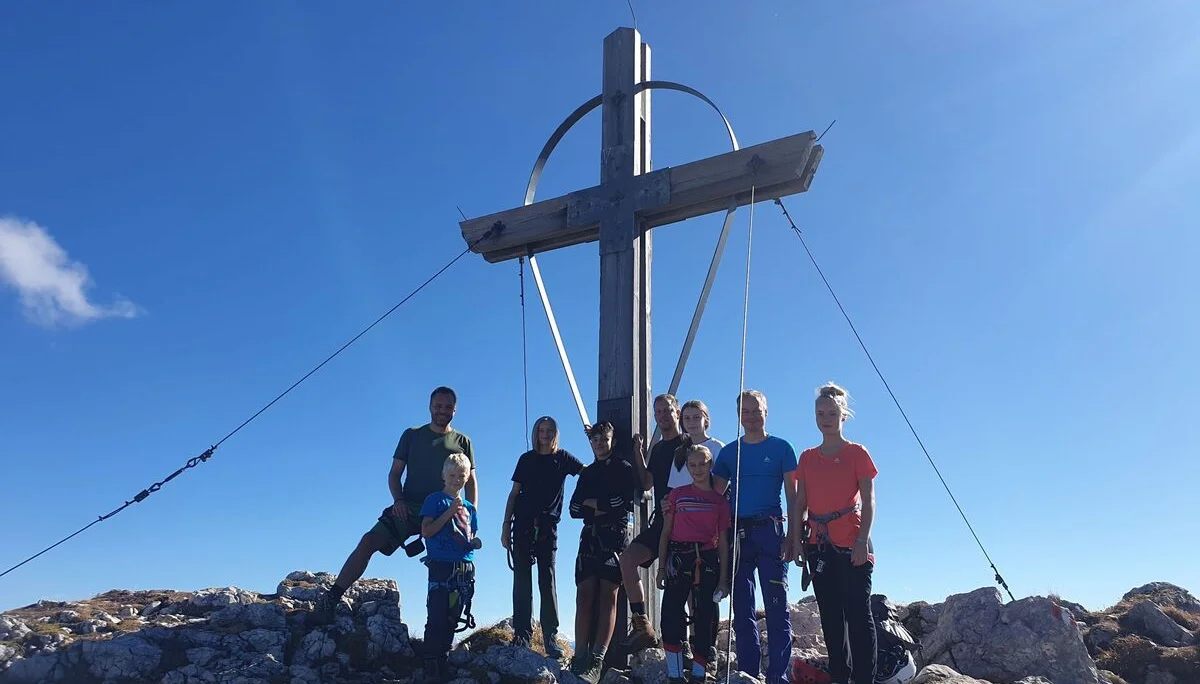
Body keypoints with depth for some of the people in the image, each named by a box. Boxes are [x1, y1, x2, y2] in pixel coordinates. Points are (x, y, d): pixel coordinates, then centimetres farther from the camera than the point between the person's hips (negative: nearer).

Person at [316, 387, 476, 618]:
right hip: (409, 508, 0)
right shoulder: (412, 435, 11)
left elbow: (471, 482, 10)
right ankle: (332, 596, -15)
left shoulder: (462, 442, 11)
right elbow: (394, 473, 9)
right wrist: (398, 500, -10)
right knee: (369, 542, -18)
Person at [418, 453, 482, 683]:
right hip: (441, 567, -6)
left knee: (452, 620, 9)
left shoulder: (469, 508, 18)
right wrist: (449, 512, -16)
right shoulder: (436, 500, 1)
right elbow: (426, 531, -10)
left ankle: (443, 665, 15)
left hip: (465, 569, 6)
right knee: (437, 618, -10)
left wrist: (476, 542, -1)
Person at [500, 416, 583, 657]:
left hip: (548, 526, -1)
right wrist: (506, 526, 5)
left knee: (547, 582, -4)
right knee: (522, 581, -1)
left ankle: (551, 637, -3)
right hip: (523, 524, 1)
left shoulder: (562, 458, 10)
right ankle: (521, 635, 1)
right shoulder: (527, 459, 11)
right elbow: (514, 493, 10)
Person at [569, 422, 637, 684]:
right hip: (590, 536, 5)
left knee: (608, 595, -11)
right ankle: (580, 659, -9)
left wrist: (592, 503, 0)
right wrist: (604, 506, -4)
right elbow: (574, 509, 11)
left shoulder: (623, 468, 7)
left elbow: (625, 501, -9)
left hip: (616, 535, -5)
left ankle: (597, 661, -16)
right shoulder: (587, 473, 21)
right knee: (584, 594, -6)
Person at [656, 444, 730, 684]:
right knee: (671, 615, -10)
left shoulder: (720, 501, 10)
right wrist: (661, 568, 1)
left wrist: (723, 578, 3)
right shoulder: (677, 495, 9)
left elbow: (723, 542, 9)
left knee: (705, 618, 2)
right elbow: (665, 533, 9)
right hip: (678, 559, -1)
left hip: (708, 561, 1)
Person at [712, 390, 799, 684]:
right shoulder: (729, 452, 12)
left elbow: (793, 496, 2)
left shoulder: (781, 448, 4)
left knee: (776, 607, -7)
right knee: (742, 610, 6)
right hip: (737, 534, 3)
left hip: (770, 532, -3)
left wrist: (792, 537, -7)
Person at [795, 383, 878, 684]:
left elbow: (868, 501, -4)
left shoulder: (857, 453, 1)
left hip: (851, 544, -5)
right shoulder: (807, 457, 13)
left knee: (857, 612, -5)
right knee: (830, 614, 8)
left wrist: (863, 540, -14)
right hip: (819, 544, 5)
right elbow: (800, 503, 12)